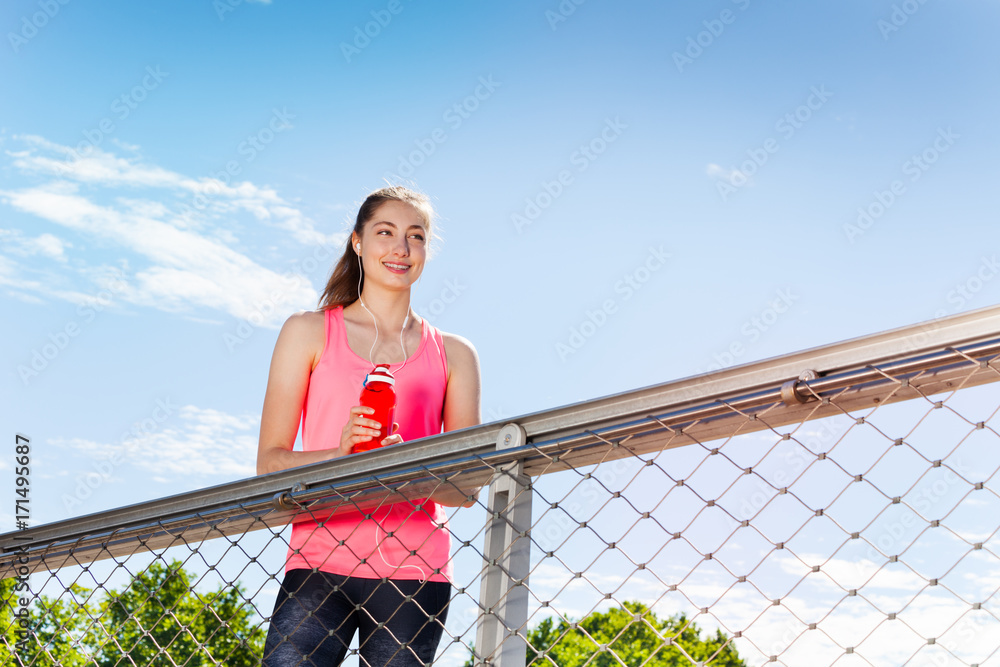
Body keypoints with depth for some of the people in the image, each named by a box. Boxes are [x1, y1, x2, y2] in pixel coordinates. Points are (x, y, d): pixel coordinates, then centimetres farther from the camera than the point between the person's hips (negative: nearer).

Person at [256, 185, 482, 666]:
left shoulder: (453, 355, 13)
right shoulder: (309, 332, 10)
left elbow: (466, 487, 9)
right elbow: (268, 463, 4)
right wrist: (341, 455, -15)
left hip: (413, 571, 1)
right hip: (320, 559, -1)